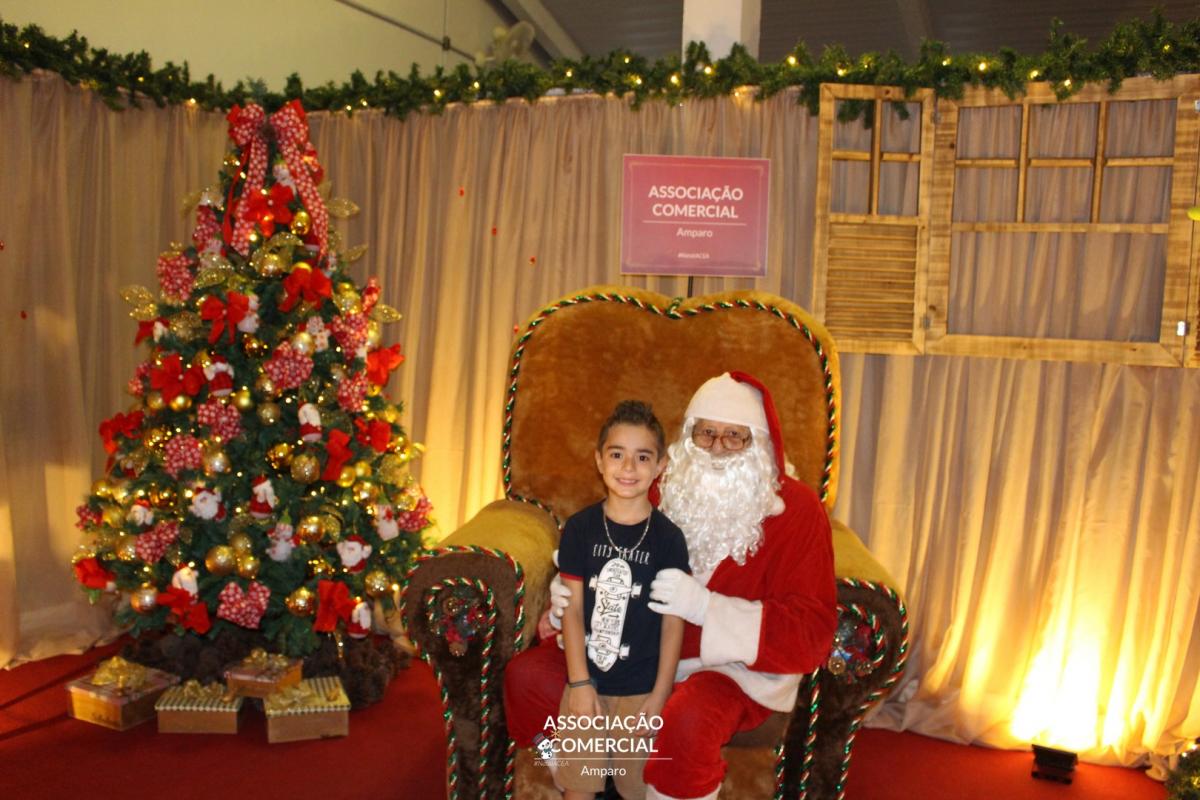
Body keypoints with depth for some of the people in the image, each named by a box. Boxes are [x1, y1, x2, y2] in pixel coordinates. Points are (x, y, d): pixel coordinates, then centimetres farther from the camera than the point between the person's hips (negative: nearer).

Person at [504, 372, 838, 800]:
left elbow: (812, 629, -19)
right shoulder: (671, 487, 0)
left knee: (689, 720, -38)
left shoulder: (795, 509, -13)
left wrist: (705, 607, -30)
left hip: (733, 664, -5)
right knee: (527, 673, -5)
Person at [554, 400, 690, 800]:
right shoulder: (580, 528, -6)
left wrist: (660, 695, -7)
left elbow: (673, 621, -6)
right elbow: (572, 609, -5)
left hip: (641, 688, -1)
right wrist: (580, 682, -9)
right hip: (585, 680, 1)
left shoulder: (668, 537, -9)